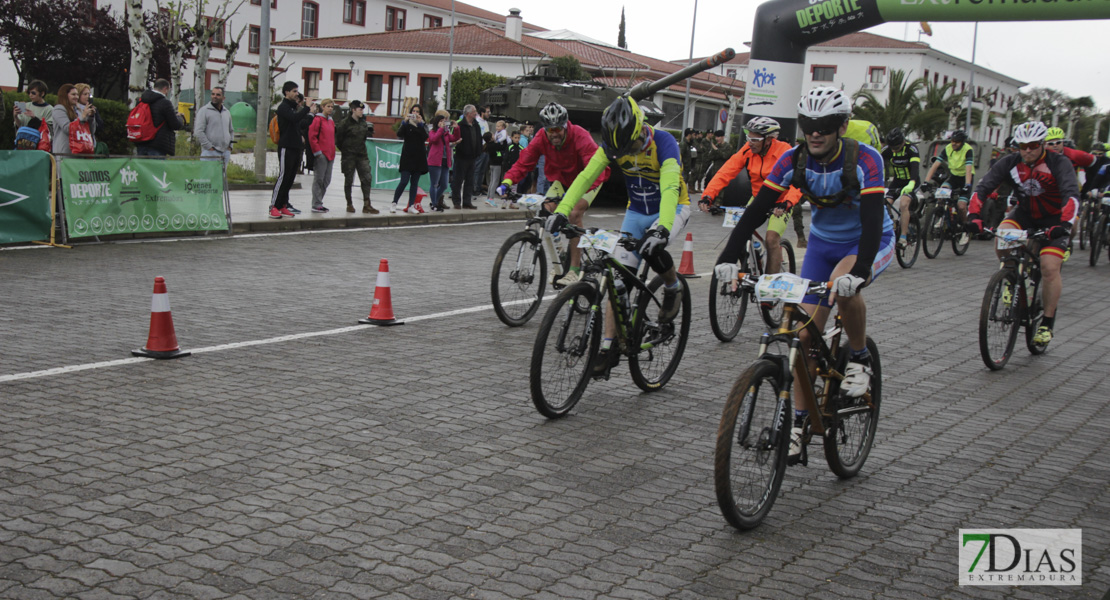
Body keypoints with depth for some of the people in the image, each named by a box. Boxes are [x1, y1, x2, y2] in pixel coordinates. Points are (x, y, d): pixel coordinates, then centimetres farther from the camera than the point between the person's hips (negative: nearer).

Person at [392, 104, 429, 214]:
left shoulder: (423, 125, 10)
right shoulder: (406, 124, 5)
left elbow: (425, 137, -8)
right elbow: (399, 134, -12)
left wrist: (420, 123, -16)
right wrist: (404, 122, -22)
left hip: (419, 156, 3)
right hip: (407, 156, -3)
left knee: (414, 182, 4)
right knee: (404, 181, -11)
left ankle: (411, 206, 7)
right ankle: (394, 203, -2)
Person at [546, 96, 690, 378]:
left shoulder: (663, 143, -28)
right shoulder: (612, 144, -14)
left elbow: (670, 188, -39)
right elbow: (586, 176, -20)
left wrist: (661, 228, -55)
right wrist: (561, 211, -34)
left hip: (672, 209, -4)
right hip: (636, 212, 4)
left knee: (652, 247, -35)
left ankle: (673, 287, -3)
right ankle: (609, 347, -3)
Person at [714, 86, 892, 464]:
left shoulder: (865, 160, -27)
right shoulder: (794, 160, -15)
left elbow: (872, 220, -37)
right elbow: (757, 209, -19)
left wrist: (857, 271, -52)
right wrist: (729, 258, -32)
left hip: (870, 242, -4)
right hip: (822, 242, 4)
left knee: (844, 285, -37)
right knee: (807, 333, -3)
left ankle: (859, 360, -11)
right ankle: (798, 423, 8)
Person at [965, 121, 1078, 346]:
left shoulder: (1059, 163, -21)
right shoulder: (1010, 163, -13)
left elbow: (1072, 194, -34)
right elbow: (982, 187, -20)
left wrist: (1064, 224, -51)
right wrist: (973, 215, -37)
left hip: (1054, 220, -3)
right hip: (1024, 213, 3)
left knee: (1050, 268, -17)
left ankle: (1047, 323, -2)